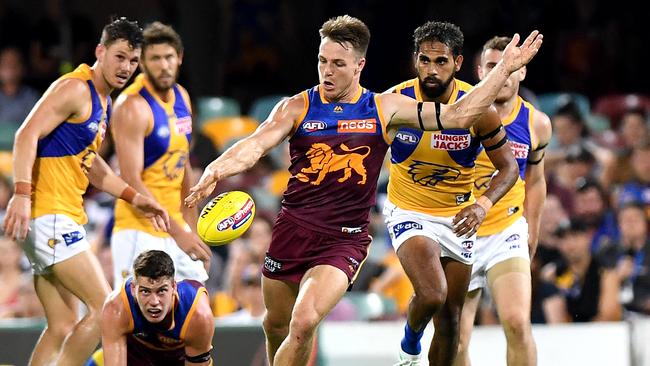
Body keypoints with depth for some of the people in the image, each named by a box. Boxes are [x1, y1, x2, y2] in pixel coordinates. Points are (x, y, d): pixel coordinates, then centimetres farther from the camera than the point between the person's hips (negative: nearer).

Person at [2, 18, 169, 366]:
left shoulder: (103, 100, 19)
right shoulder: (75, 89, -11)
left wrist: (135, 198, 24)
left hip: (63, 217, 10)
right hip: (48, 214, -10)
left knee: (62, 329, 9)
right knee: (105, 307, -13)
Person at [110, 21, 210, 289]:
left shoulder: (181, 97, 9)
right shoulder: (133, 107, -17)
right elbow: (131, 182, -22)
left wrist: (191, 224, 18)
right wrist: (177, 232, -23)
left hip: (176, 225, 9)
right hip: (140, 230, -9)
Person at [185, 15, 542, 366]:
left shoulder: (384, 109, 1)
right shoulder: (298, 108, -1)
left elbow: (457, 115, 2)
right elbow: (255, 145, -14)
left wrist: (506, 68, -1)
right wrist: (215, 171, -35)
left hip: (344, 240, -2)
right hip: (293, 229, 2)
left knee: (303, 325, -23)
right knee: (276, 326, 15)